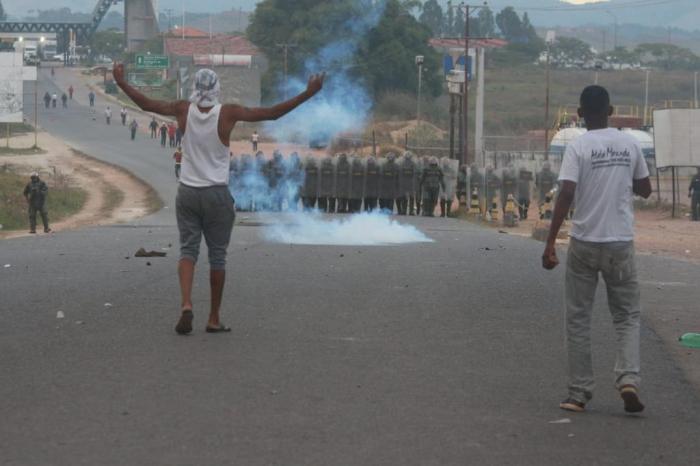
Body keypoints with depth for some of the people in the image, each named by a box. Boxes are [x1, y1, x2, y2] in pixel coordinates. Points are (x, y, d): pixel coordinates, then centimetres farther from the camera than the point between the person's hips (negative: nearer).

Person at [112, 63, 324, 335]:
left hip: (187, 192, 2)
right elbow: (272, 113, -11)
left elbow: (146, 104, 7)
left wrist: (122, 83, 21)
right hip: (217, 194, -2)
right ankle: (214, 319, 11)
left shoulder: (183, 110, -3)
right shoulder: (228, 114, -10)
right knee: (217, 256, 7)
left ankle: (186, 305, -19)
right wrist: (308, 94, -7)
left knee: (188, 249, 5)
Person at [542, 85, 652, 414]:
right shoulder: (630, 145, 2)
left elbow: (566, 195, -17)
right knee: (627, 316, 11)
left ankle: (580, 393, 9)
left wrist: (550, 244, -15)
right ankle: (628, 379, -10)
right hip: (621, 242, 2)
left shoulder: (578, 148, -9)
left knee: (578, 319, 8)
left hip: (585, 243, -2)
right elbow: (645, 190, 12)